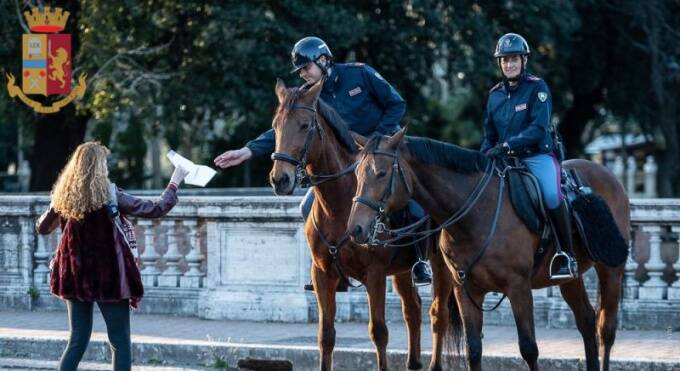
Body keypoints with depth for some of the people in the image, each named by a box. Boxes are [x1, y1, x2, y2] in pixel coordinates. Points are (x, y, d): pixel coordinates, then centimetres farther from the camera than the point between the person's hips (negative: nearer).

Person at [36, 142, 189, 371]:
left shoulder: (64, 196, -2)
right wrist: (174, 183, 6)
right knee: (120, 343, 4)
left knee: (78, 340, 13)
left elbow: (42, 228, 13)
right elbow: (156, 210, -7)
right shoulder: (109, 195, -14)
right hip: (108, 278, -4)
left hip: (76, 277, 4)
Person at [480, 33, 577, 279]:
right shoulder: (495, 95, 13)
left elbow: (538, 128, -15)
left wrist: (507, 145, -26)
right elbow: (489, 136, 19)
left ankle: (567, 256, -20)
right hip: (505, 159, 6)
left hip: (537, 155, -6)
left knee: (552, 196, -31)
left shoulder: (537, 88, -3)